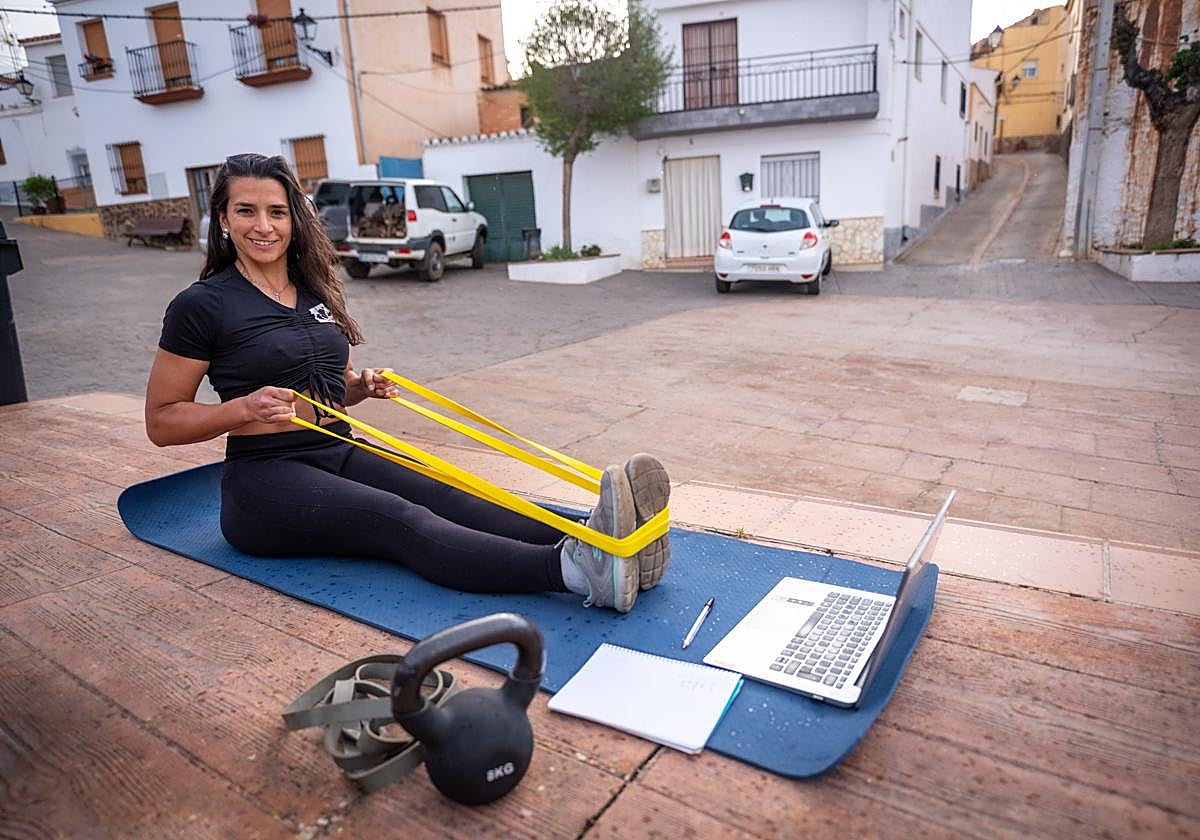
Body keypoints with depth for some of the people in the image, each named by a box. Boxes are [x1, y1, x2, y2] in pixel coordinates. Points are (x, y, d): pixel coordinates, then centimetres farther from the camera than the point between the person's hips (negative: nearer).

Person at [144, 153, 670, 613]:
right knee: (401, 521, -33)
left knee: (446, 498, -24)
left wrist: (362, 386, 2)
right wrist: (245, 409, -18)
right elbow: (161, 422, -1)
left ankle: (598, 544, -48)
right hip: (267, 483, -5)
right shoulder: (201, 306, -4)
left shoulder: (315, 290, 12)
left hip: (341, 456, 6)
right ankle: (574, 571, -56)